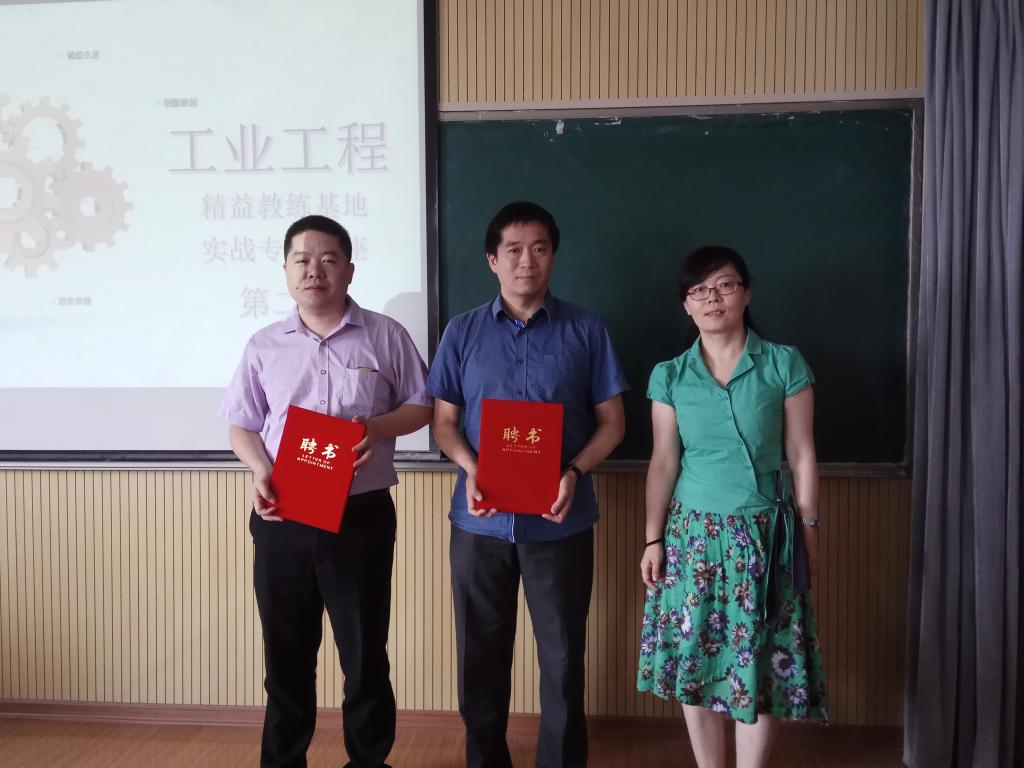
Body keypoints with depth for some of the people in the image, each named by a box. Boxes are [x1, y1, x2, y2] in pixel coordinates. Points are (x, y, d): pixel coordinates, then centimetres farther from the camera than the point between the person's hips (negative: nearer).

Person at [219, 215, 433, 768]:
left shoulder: (385, 336, 0)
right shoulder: (264, 346, 6)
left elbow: (422, 407, 5)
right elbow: (241, 425, 10)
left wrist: (378, 427, -15)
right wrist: (260, 472, -10)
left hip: (362, 515, -2)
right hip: (282, 519, 2)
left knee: (365, 649, 10)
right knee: (285, 651, 14)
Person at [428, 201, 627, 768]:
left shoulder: (585, 331, 1)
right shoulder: (462, 332, 4)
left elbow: (611, 422, 2)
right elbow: (443, 421, 5)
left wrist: (575, 473, -15)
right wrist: (470, 469, -15)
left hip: (561, 522, -1)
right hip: (480, 521, 1)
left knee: (563, 656, 8)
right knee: (481, 656, 12)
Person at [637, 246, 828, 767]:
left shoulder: (785, 365, -4)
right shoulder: (669, 376, 0)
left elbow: (802, 455, 0)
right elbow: (663, 461, 3)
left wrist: (809, 530, 1)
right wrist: (653, 539, 1)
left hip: (764, 532, -1)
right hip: (693, 531, 2)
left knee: (762, 663, 4)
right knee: (695, 658, 8)